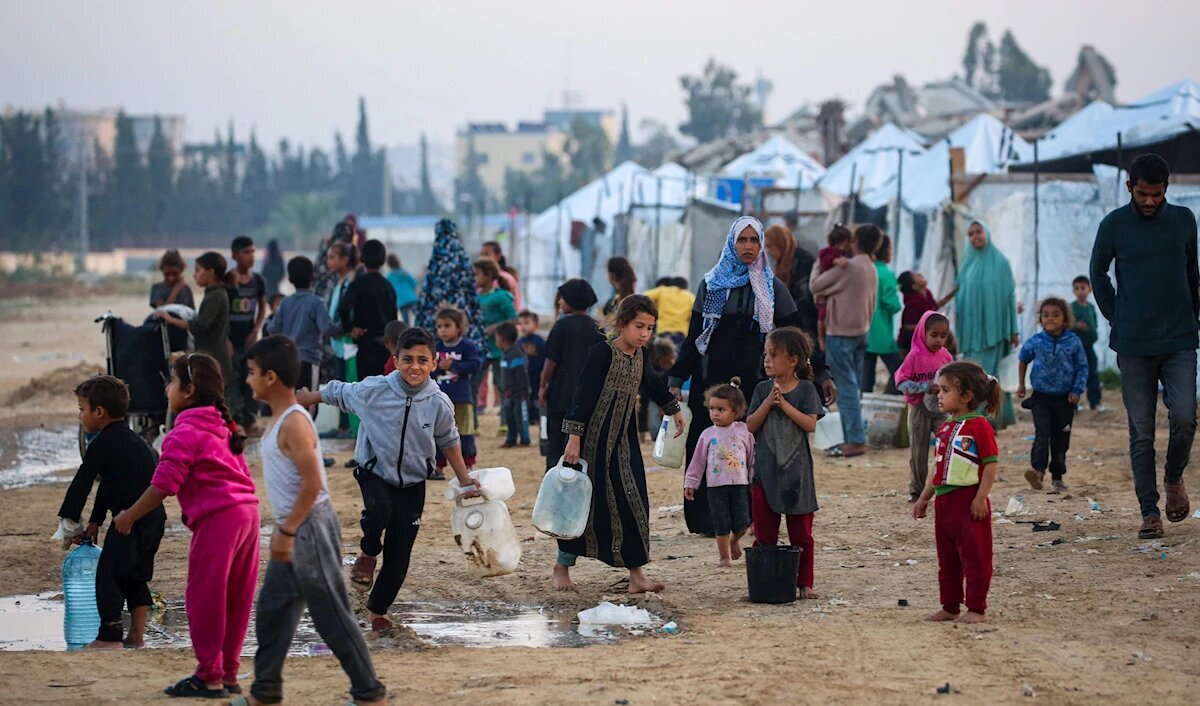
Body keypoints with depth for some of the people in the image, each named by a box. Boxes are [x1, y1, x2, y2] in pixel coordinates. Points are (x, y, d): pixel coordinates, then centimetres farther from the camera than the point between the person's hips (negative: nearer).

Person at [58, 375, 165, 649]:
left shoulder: (102, 444, -8)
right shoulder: (133, 439, 21)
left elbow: (82, 483, -5)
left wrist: (69, 521, 3)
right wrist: (95, 521, 26)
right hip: (155, 518, 9)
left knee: (108, 575, -2)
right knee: (137, 577, 18)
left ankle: (110, 638, -2)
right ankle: (137, 635, 20)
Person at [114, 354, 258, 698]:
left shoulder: (184, 434, -8)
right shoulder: (221, 426, 19)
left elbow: (163, 485, -13)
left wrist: (129, 516, -2)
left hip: (217, 519, -9)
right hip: (247, 512, 9)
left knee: (204, 599, 0)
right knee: (235, 601, 13)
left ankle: (209, 677, 2)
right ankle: (228, 673, 19)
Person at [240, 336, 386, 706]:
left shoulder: (293, 423, -18)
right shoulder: (278, 419, 12)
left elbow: (312, 483, -23)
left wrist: (287, 532, -22)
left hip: (310, 528, -10)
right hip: (294, 530, 10)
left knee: (332, 616, -4)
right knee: (272, 611, 14)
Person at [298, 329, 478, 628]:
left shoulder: (439, 404, -12)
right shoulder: (373, 391, -17)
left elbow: (448, 441, 7)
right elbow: (336, 393, 1)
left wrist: (464, 479, 10)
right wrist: (299, 400, 9)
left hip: (412, 484, 2)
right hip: (375, 474, -2)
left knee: (399, 557, 4)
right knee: (379, 512, -36)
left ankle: (378, 608, 30)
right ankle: (368, 554, -2)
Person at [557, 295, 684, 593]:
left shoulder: (640, 355, 8)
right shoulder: (602, 353, -14)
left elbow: (651, 384, 29)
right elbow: (583, 395, -19)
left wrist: (674, 409, 43)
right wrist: (574, 437, -25)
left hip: (624, 440, 6)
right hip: (595, 438, -6)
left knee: (633, 502, 1)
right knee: (588, 502, 0)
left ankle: (637, 574, 4)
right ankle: (562, 566, 17)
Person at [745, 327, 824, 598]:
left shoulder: (805, 389, -3)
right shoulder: (762, 389, 3)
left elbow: (810, 423, -14)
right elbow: (750, 425, -3)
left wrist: (783, 403, -18)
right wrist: (768, 402, -15)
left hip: (796, 470, -2)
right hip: (765, 470, 2)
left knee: (801, 533, 5)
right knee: (764, 533, 5)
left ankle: (804, 583, 12)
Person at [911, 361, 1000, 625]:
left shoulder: (979, 426, -11)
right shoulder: (944, 428, 14)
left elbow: (991, 464, -13)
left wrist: (981, 497, -19)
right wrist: (924, 498, 18)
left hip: (968, 501, -9)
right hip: (944, 501, 9)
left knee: (974, 556, -1)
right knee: (946, 558, 14)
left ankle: (977, 609, 5)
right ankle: (949, 607, 23)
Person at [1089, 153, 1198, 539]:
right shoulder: (1114, 225, 1)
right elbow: (1098, 275, 13)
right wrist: (1117, 319, 6)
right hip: (1134, 347, -1)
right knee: (1141, 432, 1)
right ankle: (1149, 512, 7)